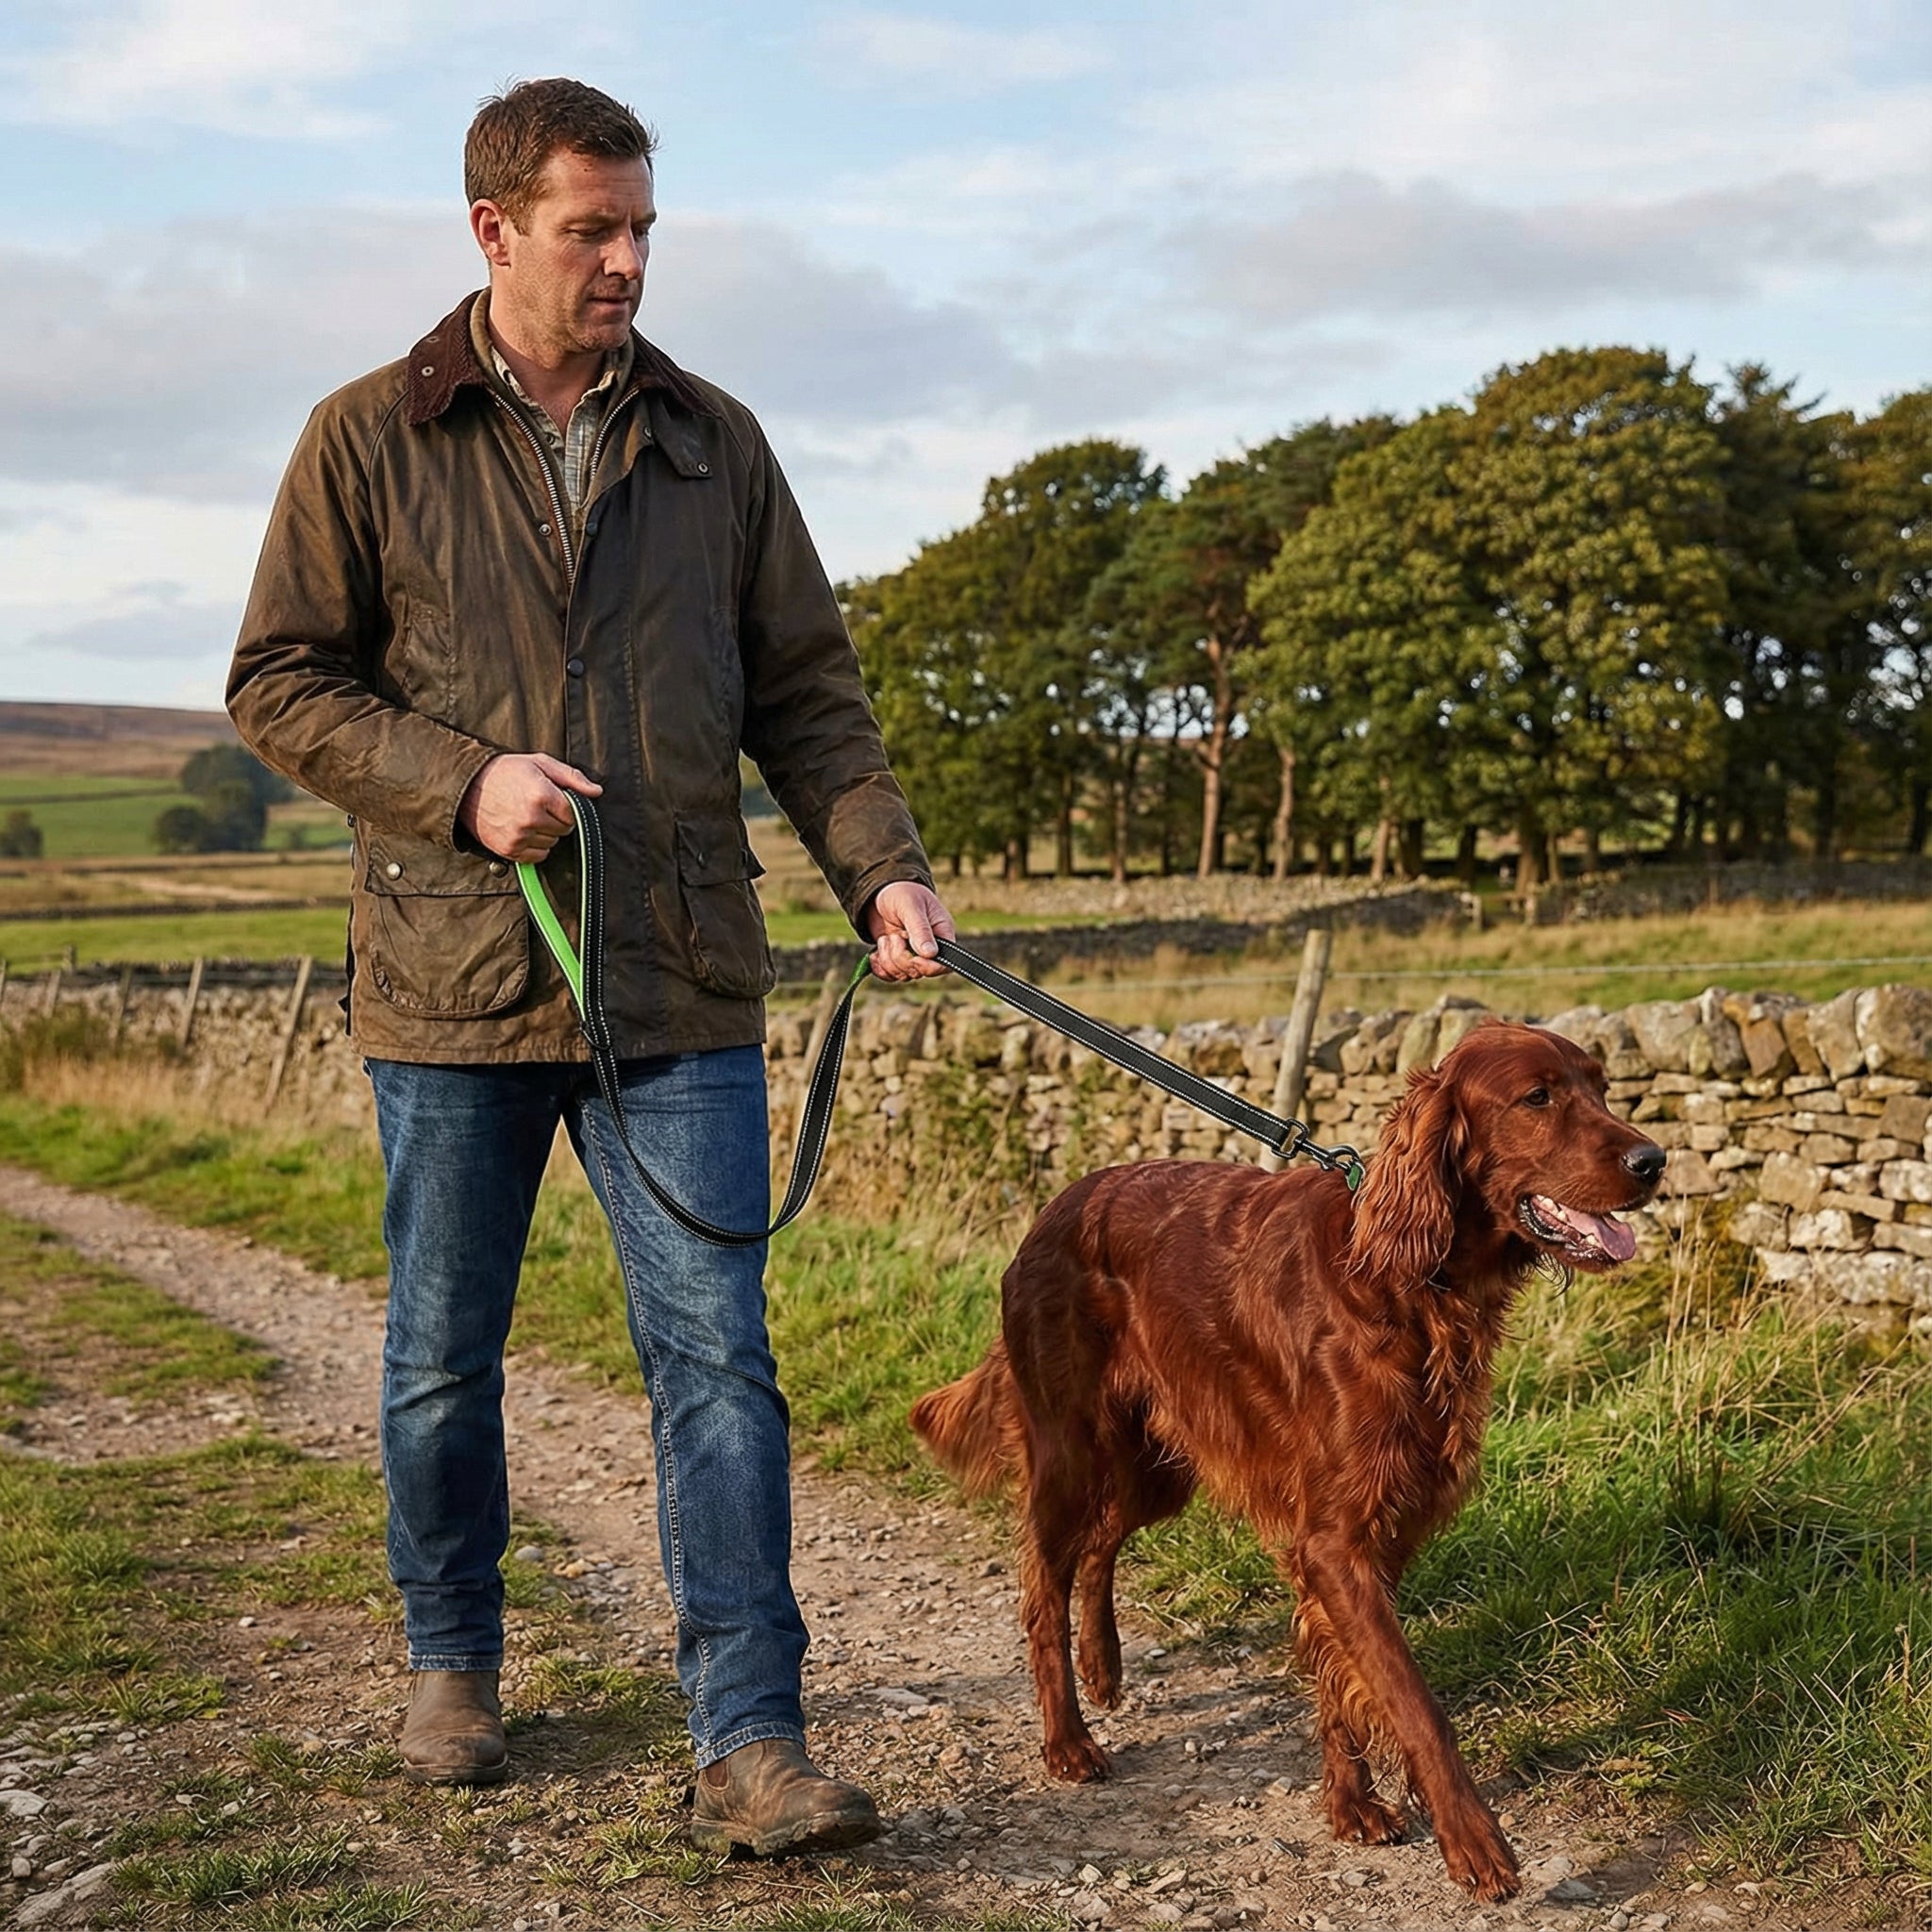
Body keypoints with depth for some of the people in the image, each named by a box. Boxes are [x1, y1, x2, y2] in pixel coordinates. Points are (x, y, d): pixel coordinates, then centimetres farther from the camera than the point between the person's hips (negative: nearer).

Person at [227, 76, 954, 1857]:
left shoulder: (715, 443, 10)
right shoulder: (370, 441, 3)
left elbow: (806, 693, 10)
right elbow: (282, 683, 3)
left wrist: (880, 866, -4)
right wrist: (460, 782, -13)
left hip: (682, 989, 1)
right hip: (453, 981, -1)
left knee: (719, 1357, -3)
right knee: (445, 1358, 12)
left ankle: (749, 1749, 2)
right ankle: (452, 1664, 34)